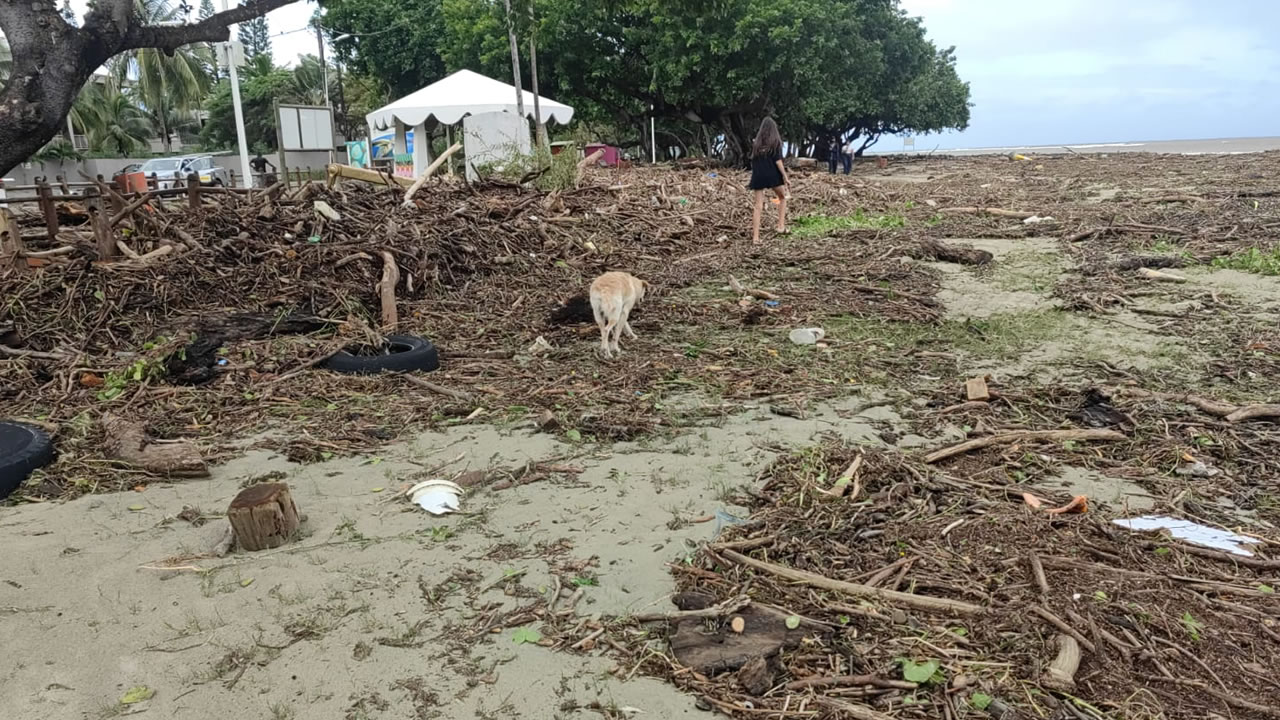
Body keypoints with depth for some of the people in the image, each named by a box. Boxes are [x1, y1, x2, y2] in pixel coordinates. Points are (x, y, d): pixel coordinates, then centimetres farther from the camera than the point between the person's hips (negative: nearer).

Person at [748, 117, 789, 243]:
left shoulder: (756, 143, 13)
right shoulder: (775, 142, 0)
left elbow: (753, 161, 15)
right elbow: (778, 160, -9)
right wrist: (785, 176, -8)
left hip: (758, 176, 3)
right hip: (772, 175, -3)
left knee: (758, 206, 2)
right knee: (782, 198, 20)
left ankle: (755, 236, -3)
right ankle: (781, 226, 10)